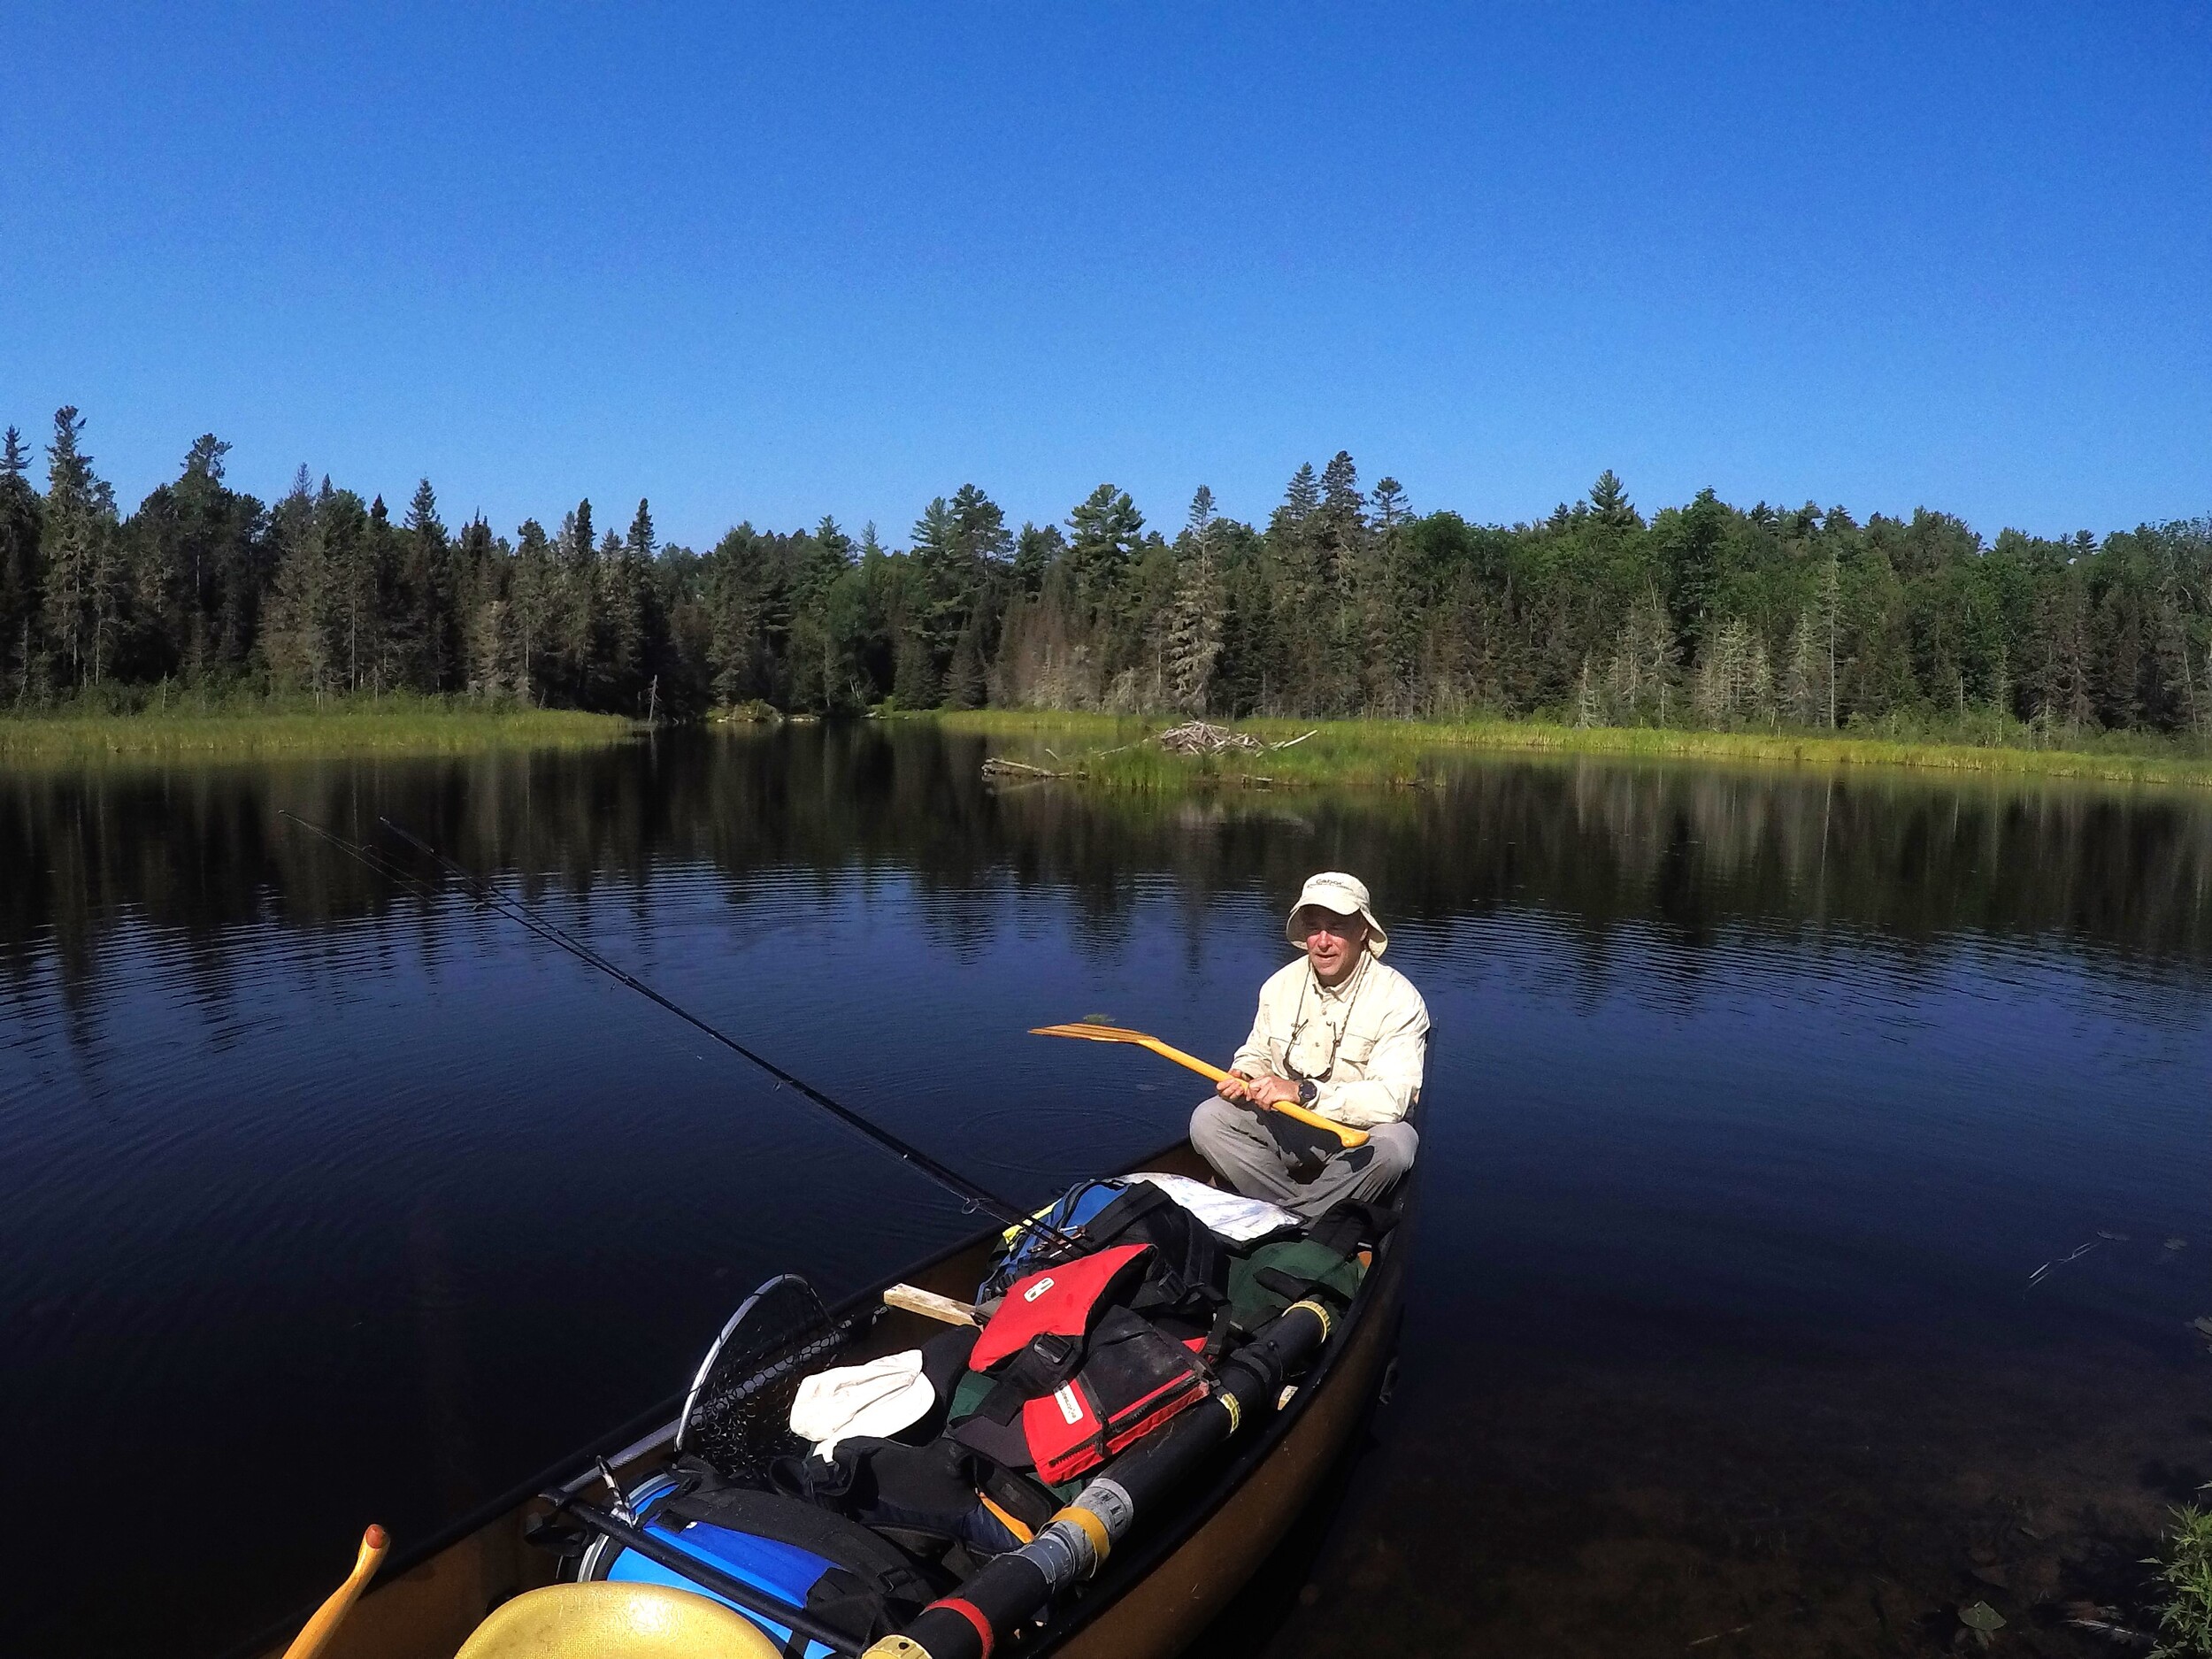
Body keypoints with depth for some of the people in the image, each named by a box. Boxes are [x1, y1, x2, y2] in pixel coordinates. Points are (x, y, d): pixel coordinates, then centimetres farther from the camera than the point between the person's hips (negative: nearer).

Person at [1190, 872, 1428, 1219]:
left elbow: (1392, 1097, -23)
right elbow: (1258, 1055, 18)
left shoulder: (1398, 998, -13)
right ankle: (1315, 1220, -20)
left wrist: (1304, 1093, -31)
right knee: (1207, 1118, -19)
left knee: (1396, 1142, -37)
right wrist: (1243, 1077, -8)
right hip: (1281, 1131, 4)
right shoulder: (1281, 984, 3)